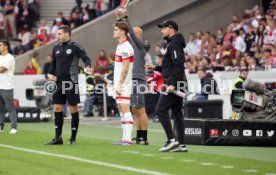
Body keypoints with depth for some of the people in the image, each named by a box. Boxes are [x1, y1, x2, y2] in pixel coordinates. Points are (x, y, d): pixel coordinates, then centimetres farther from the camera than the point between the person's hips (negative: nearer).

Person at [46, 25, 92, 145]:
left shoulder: (75, 47, -5)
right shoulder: (56, 48, 14)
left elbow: (86, 58, -11)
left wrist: (88, 67, -31)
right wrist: (50, 74, 6)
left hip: (71, 82, -6)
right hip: (59, 82, 6)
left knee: (73, 109, 0)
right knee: (57, 108, 3)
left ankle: (73, 138, 6)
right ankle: (58, 138, 9)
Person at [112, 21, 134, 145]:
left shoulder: (125, 47, -15)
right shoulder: (120, 46, 16)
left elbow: (125, 68, -19)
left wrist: (120, 84, -20)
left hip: (123, 84, -10)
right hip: (118, 83, 10)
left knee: (125, 109, -12)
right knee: (121, 110, 10)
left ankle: (127, 138, -15)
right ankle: (125, 138, 13)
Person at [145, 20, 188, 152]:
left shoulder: (174, 44, -11)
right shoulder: (172, 43, 21)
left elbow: (178, 65, -21)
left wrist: (172, 83, -25)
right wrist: (156, 68, 21)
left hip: (174, 84, -10)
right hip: (177, 85, 10)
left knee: (160, 110, -10)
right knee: (177, 113, 8)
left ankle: (172, 140, -13)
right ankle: (181, 144, 7)